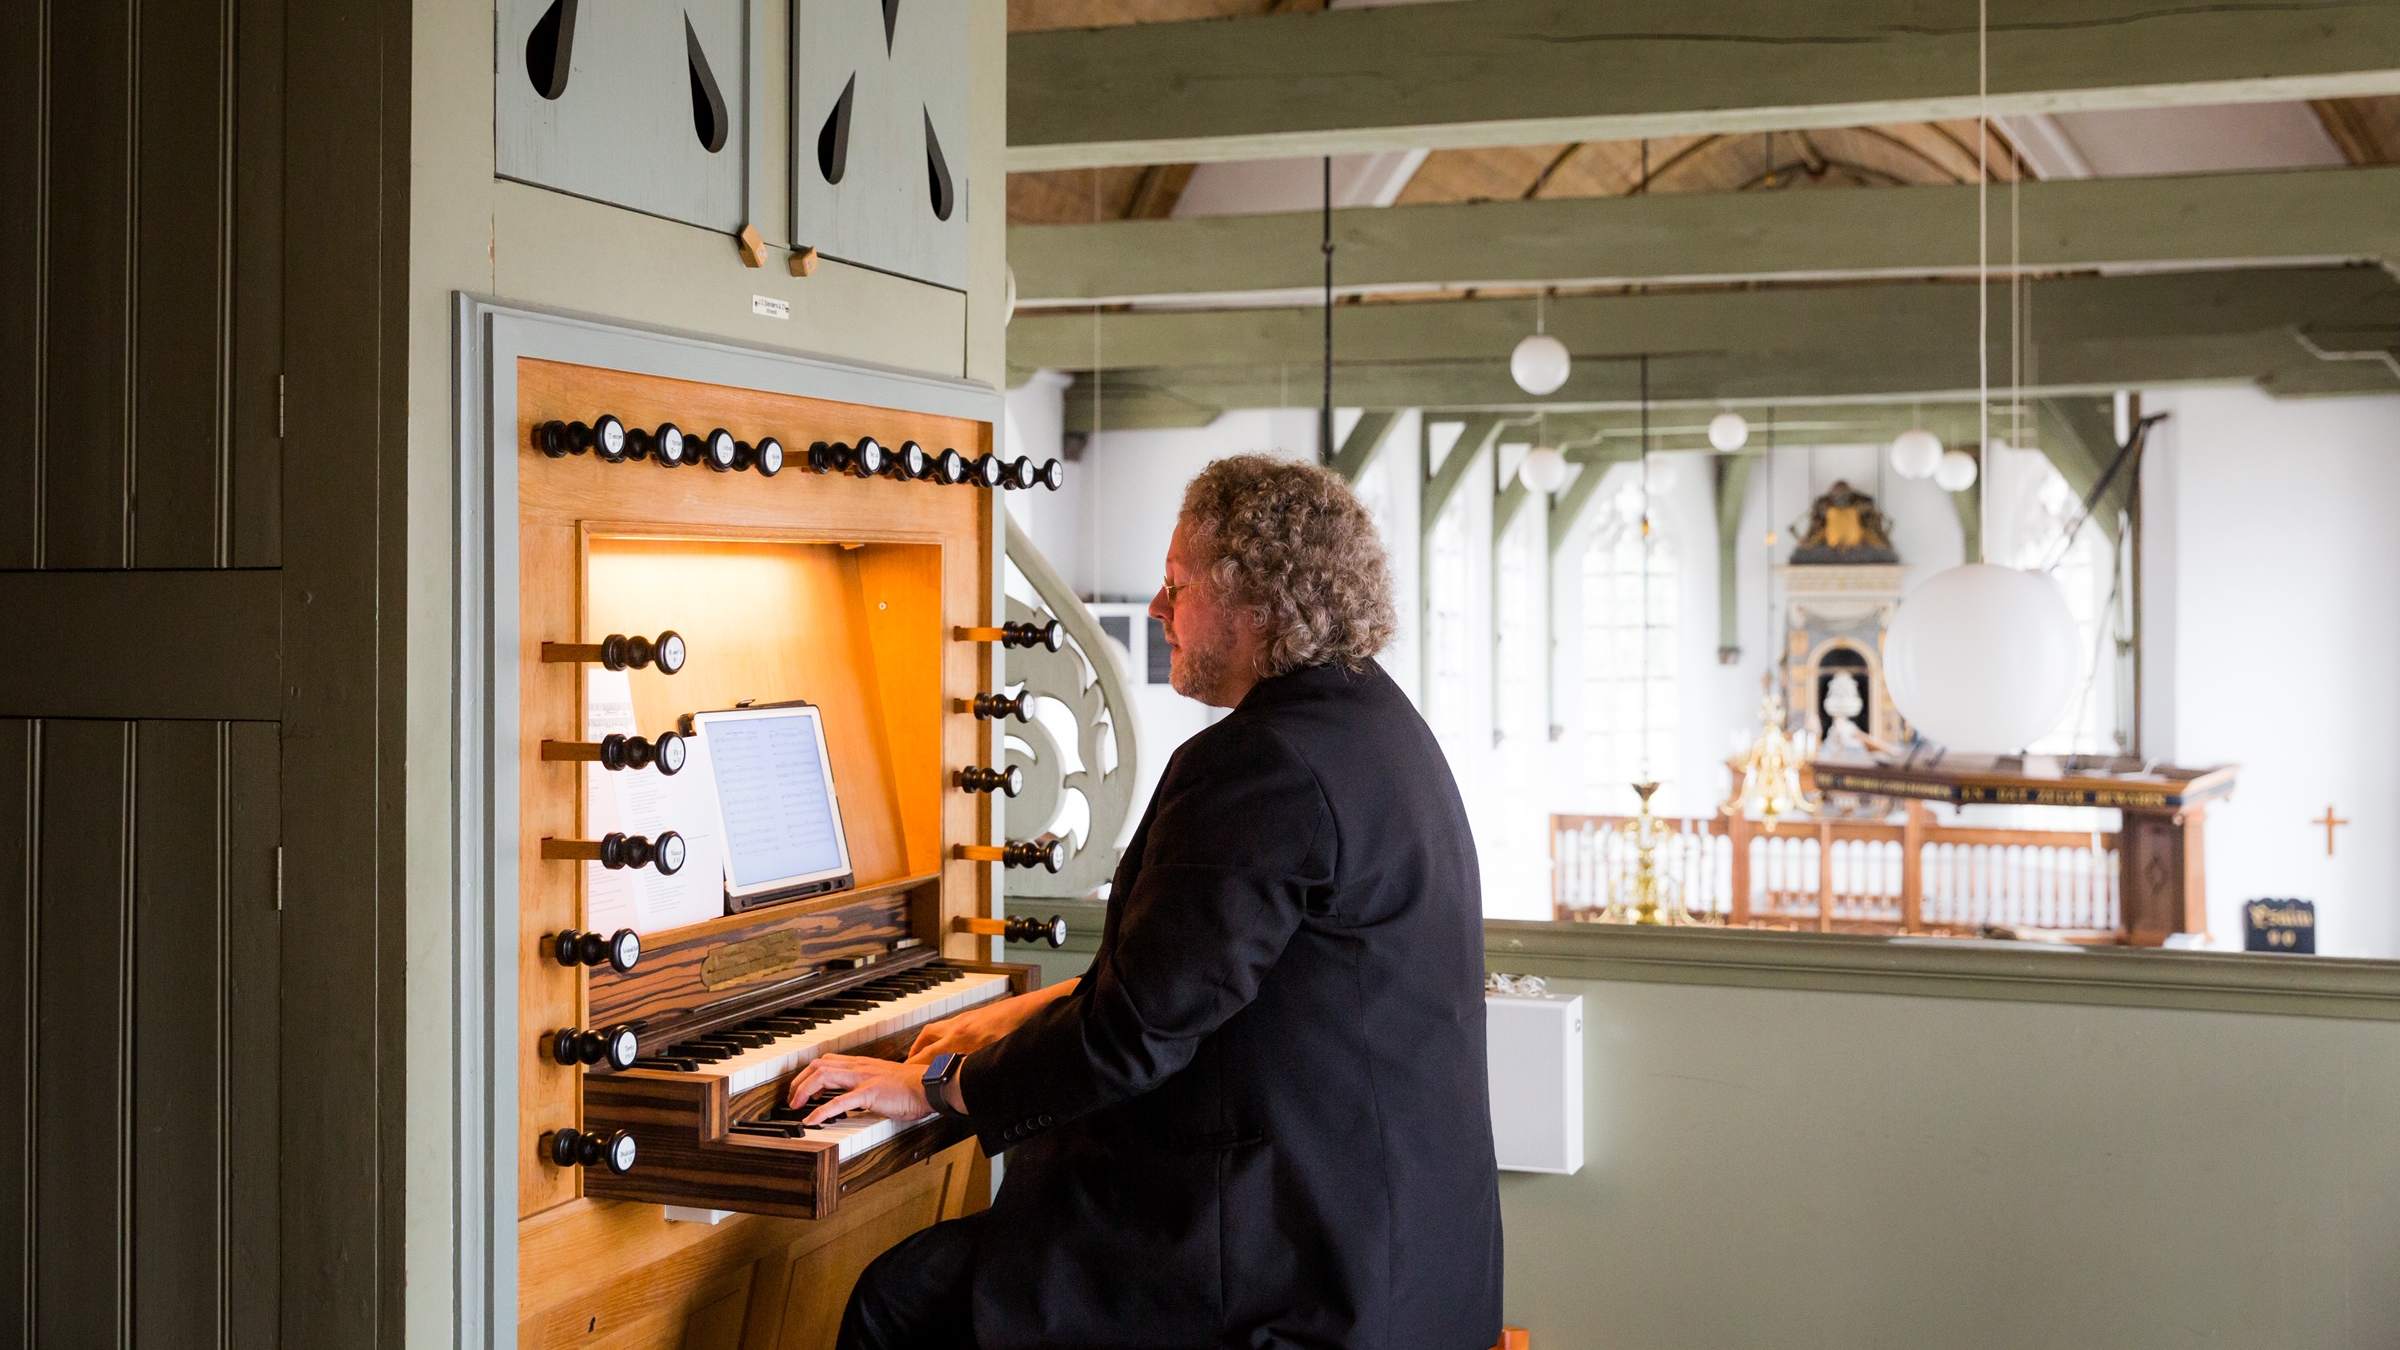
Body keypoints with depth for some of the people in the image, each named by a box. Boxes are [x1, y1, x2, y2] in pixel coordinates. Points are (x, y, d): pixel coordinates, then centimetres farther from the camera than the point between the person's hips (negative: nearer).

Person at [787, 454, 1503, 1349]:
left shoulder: (1263, 763, -21)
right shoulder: (1372, 723, 12)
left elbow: (1135, 1032, -21)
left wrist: (938, 1086, -7)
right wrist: (1030, 1017, 19)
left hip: (1298, 1261, -10)